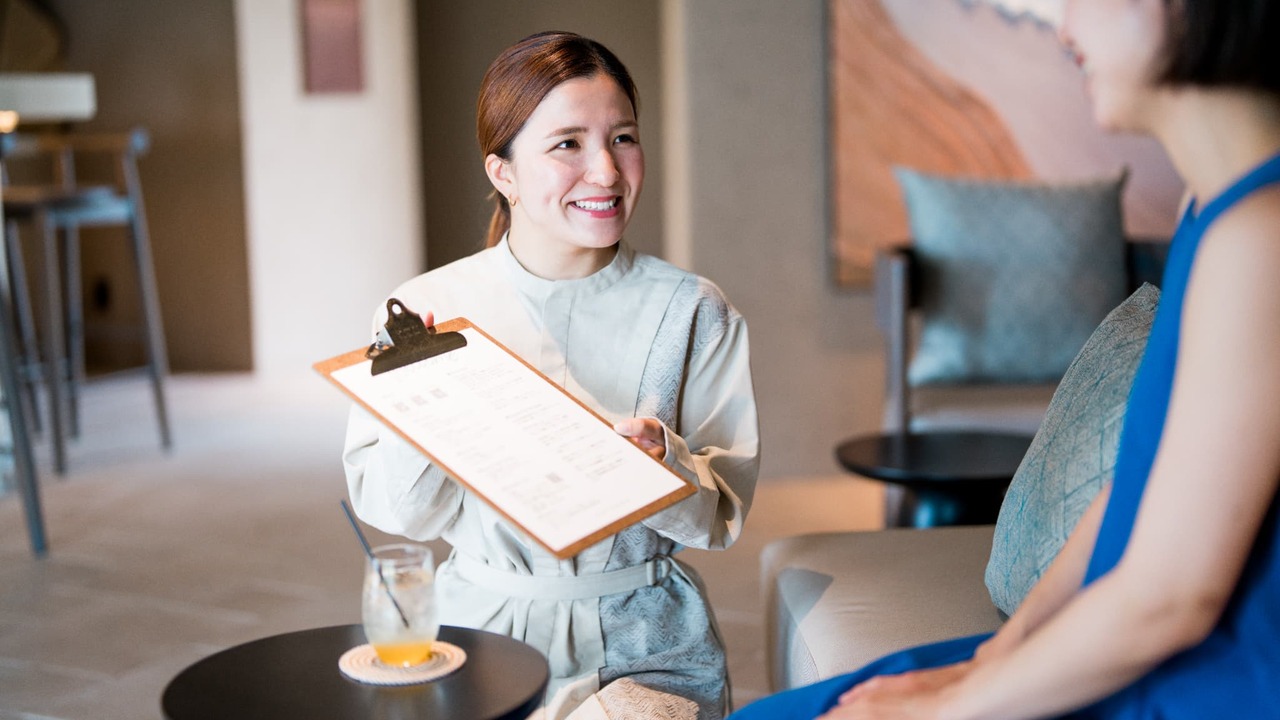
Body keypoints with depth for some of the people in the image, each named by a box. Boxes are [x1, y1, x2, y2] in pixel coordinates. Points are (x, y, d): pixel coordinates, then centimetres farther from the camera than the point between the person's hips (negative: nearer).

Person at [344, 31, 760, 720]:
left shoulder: (691, 311, -1)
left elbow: (723, 512, -1)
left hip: (644, 645, 0)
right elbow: (395, 510, -1)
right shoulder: (424, 308, -1)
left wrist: (658, 462, -21)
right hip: (480, 633, 0)